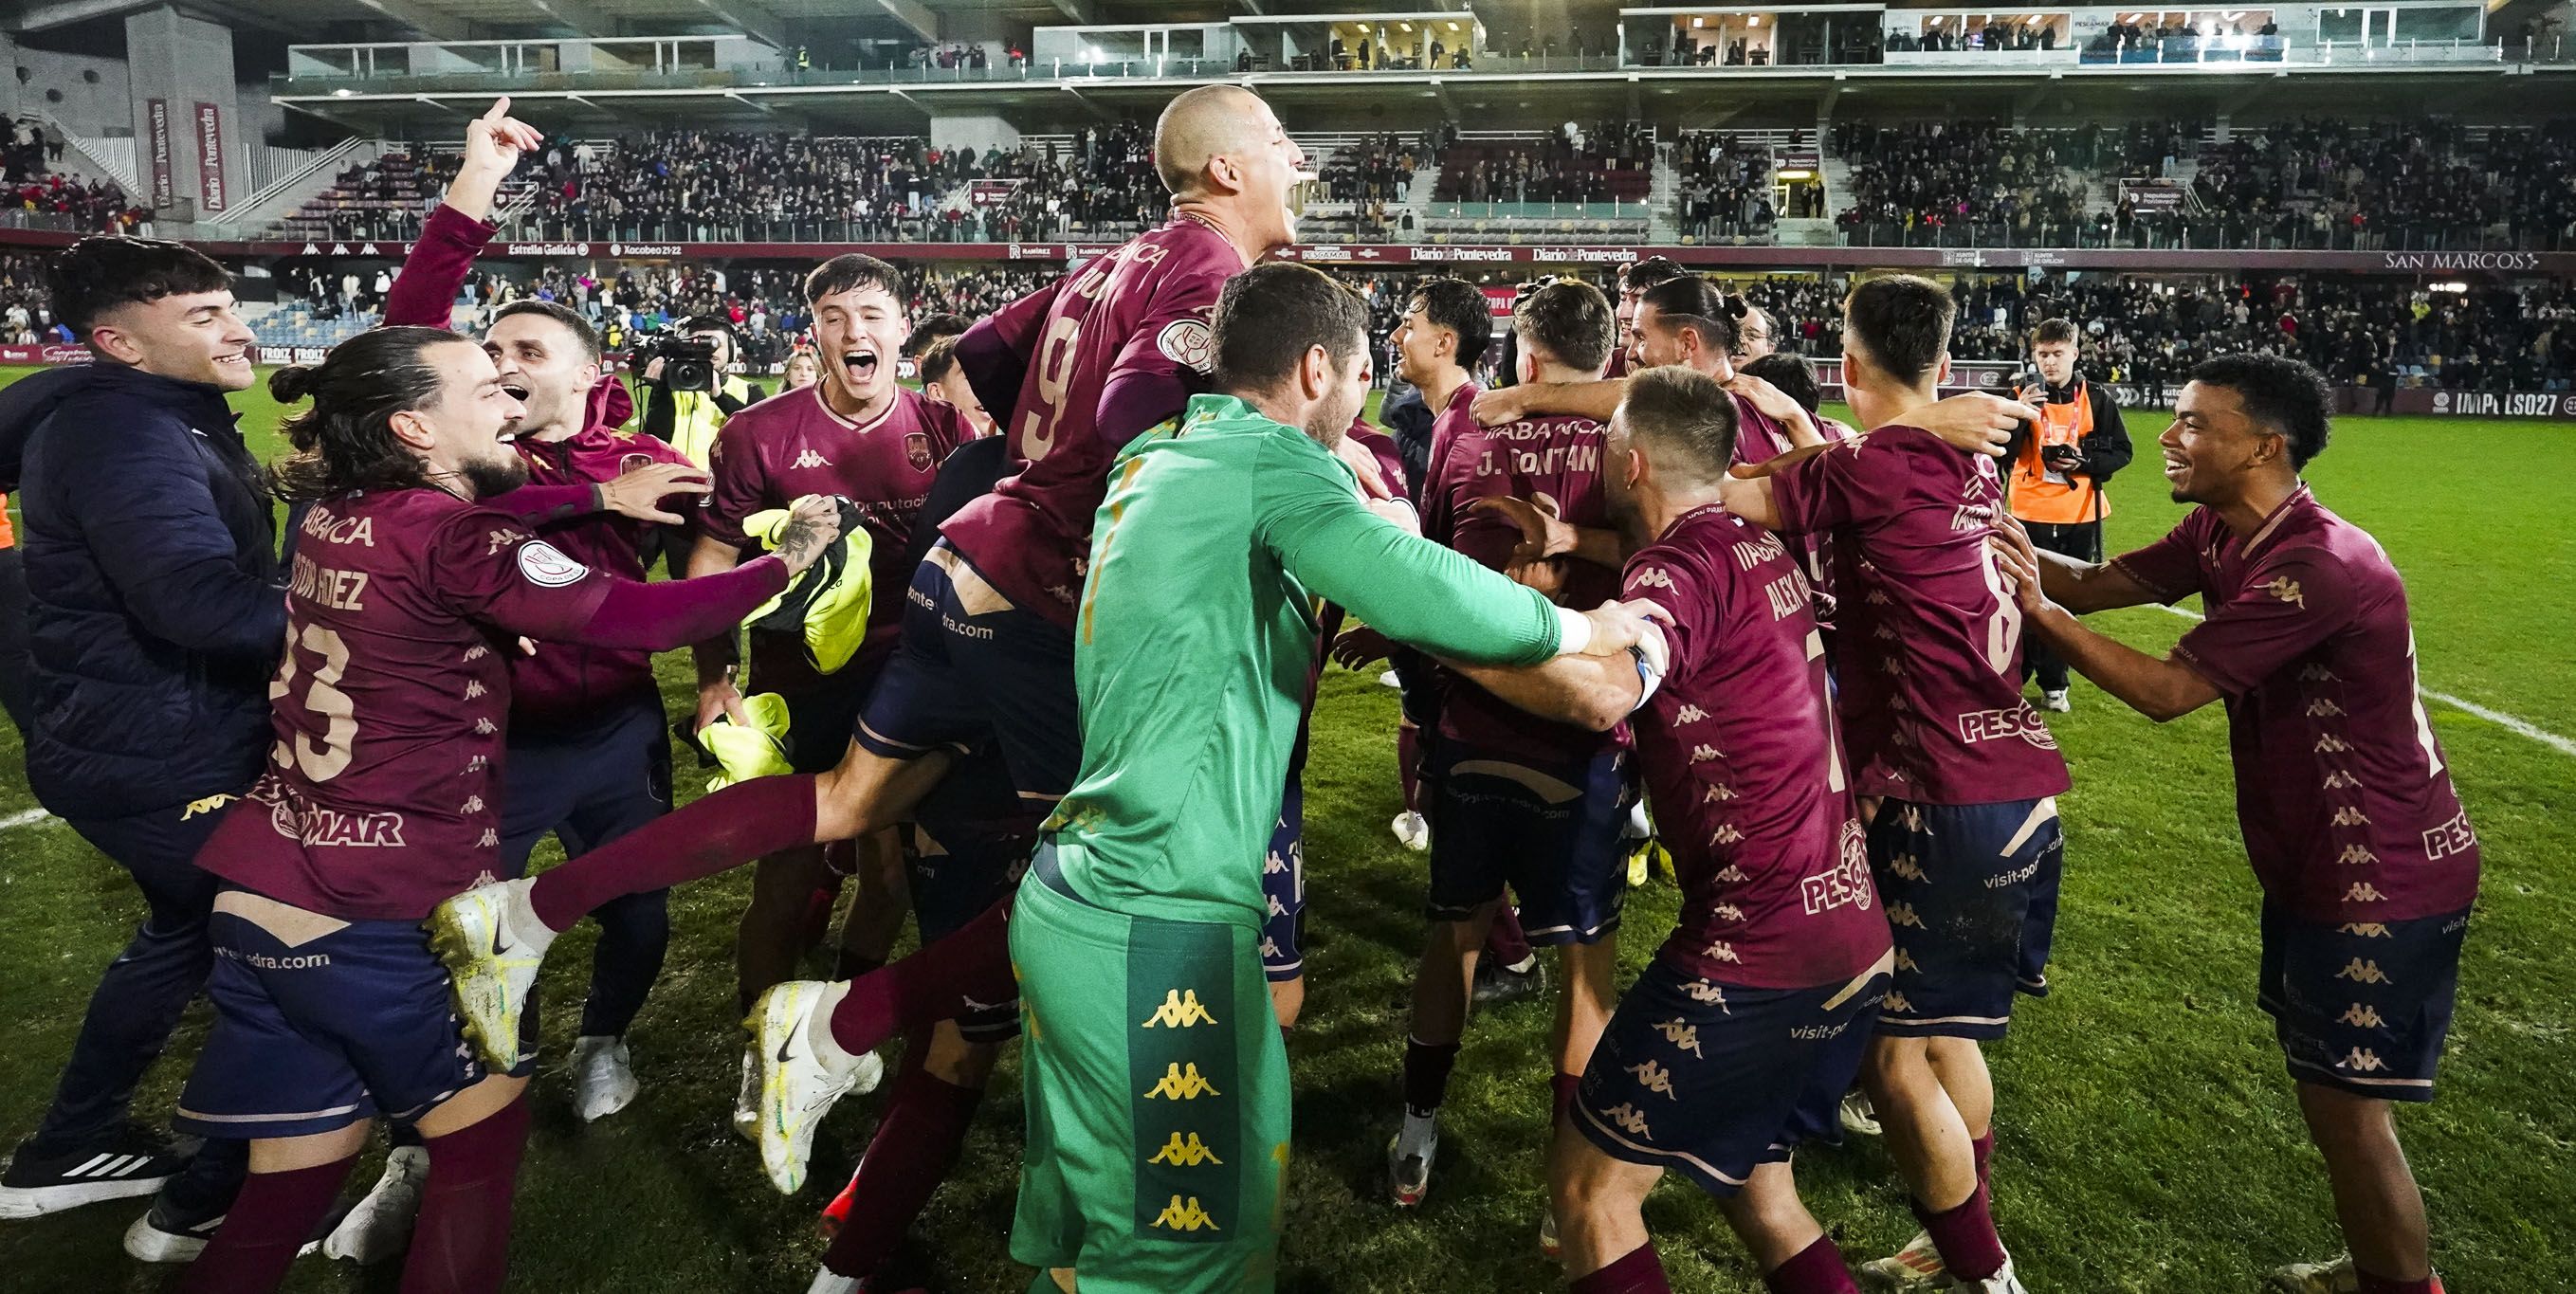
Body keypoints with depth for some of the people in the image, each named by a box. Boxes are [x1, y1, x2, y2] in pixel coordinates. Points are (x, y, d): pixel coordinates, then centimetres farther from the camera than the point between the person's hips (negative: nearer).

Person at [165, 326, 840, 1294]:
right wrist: (785, 562, -9)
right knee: (483, 1130, 15)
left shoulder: (329, 519, 7)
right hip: (391, 916, -7)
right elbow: (637, 617, -20)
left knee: (288, 1188, 17)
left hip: (258, 896, 7)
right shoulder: (450, 537, -15)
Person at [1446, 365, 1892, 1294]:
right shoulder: (1763, 552, 11)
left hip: (1754, 955, -9)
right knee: (1758, 1187, 25)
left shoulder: (1685, 564, -15)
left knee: (1590, 1185, 5)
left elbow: (1604, 691, -37)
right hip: (1859, 945, 9)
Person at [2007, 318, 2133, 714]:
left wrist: (2084, 462, -13)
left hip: (2080, 516, 1)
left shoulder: (2098, 399, 1)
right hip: (2030, 514, -1)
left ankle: (2053, 684, 18)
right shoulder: (2023, 396, -1)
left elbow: (2121, 452, 4)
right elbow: (2003, 455, -9)